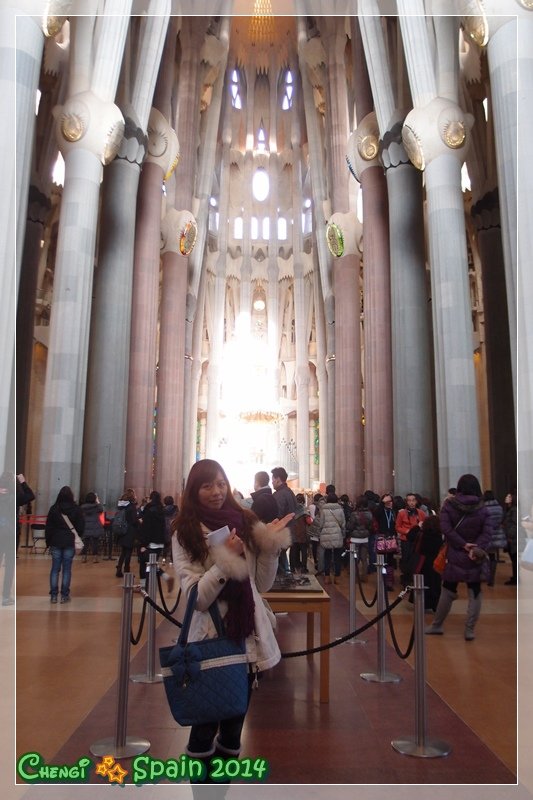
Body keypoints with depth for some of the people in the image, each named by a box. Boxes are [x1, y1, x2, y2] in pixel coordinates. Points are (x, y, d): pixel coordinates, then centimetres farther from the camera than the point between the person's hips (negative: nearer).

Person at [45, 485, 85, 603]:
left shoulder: (53, 508, -2)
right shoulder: (76, 509, -4)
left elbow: (48, 526, 1)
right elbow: (81, 526, -1)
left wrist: (48, 541, 7)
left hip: (56, 542, 1)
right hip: (70, 542, -1)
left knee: (55, 568, 7)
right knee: (67, 569, 4)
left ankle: (53, 595, 8)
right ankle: (64, 595, 6)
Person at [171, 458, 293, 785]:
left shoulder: (246, 522, 1)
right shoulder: (185, 533, -9)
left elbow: (262, 584, 3)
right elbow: (196, 597, -15)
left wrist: (271, 546, -11)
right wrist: (225, 560, -26)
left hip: (248, 635, 4)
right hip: (211, 637, -4)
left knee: (237, 716, 19)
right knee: (207, 720, 9)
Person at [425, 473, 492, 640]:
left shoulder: (449, 505, -4)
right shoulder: (482, 509, 1)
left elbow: (446, 528, -14)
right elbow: (487, 532, -10)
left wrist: (463, 544, -13)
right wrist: (478, 548, -19)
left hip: (455, 556, 0)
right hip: (475, 557, 0)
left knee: (447, 591, 11)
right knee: (474, 593, 10)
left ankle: (436, 625, 21)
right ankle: (469, 630, 9)